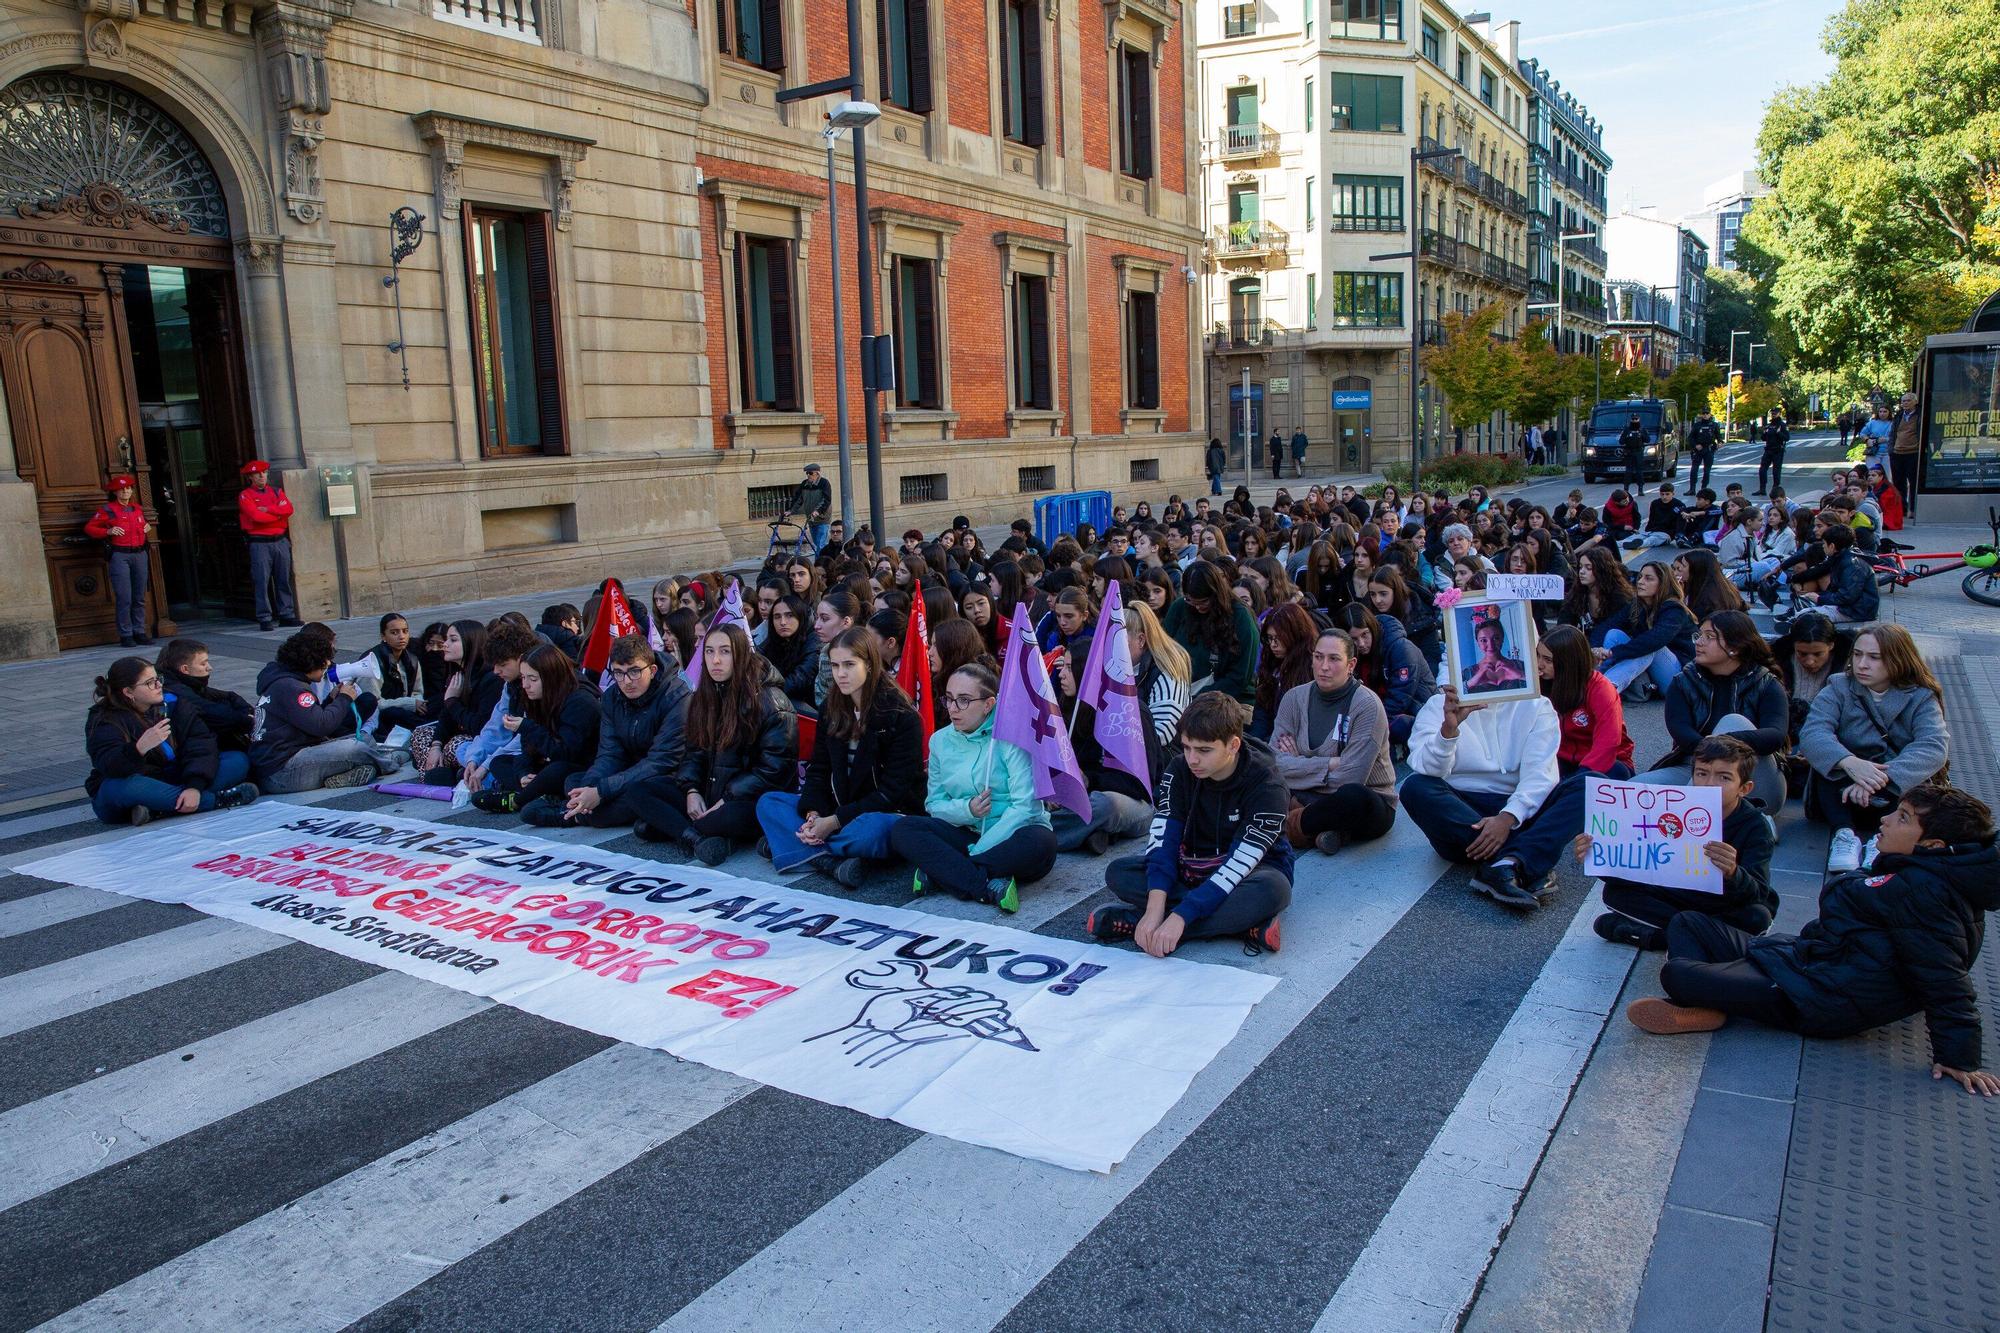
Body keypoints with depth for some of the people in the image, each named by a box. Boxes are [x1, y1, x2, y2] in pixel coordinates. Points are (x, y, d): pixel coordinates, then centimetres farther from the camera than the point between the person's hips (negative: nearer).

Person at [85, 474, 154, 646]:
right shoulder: (107, 509, 0)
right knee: (124, 598, -8)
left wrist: (147, 528, 13)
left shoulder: (137, 509, 16)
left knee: (140, 597, 7)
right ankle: (125, 635, -3)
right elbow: (89, 527, 1)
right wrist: (108, 531, -13)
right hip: (120, 556, -5)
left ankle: (139, 632, 14)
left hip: (140, 554, 5)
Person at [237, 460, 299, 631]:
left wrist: (267, 509, -12)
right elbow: (256, 516, -14)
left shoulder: (277, 491, 14)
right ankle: (264, 619, -2)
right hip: (259, 544, -4)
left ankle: (286, 615, 11)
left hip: (281, 540, 4)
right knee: (262, 581, -5)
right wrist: (278, 514, -4)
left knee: (284, 580, 6)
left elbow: (288, 508, -3)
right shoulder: (245, 495, 1)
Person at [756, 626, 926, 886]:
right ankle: (833, 862, -27)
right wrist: (813, 814, -15)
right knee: (767, 802, -6)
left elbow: (894, 789, -17)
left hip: (889, 813, -7)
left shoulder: (900, 715, -14)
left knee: (871, 829, -40)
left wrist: (835, 821, -21)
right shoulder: (831, 709, 7)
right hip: (837, 805, 7)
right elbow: (818, 769, 5)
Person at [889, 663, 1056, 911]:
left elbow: (1025, 806, -18)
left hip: (1012, 835, -4)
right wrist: (966, 809, -15)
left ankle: (940, 872, -26)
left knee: (1039, 842, -37)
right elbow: (934, 803, 7)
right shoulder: (941, 740, 5)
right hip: (968, 833, 4)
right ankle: (990, 885, -31)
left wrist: (977, 851, -21)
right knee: (901, 831, -19)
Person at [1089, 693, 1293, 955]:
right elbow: (1163, 840, -20)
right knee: (1118, 873, -19)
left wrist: (1179, 917, -40)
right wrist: (1155, 907, -37)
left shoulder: (1267, 786, -25)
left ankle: (1134, 921, -35)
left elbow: (1239, 865, -32)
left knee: (1273, 889, -40)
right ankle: (1237, 921, -26)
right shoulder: (1180, 771, -11)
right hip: (1193, 868, 4)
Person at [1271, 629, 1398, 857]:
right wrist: (1330, 764, -17)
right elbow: (1276, 763, -10)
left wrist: (1300, 765, -9)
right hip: (1310, 797, 4)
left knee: (1353, 796, -40)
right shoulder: (1295, 697, 0)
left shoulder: (1367, 705, -13)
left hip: (1369, 801, -3)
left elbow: (1350, 777, -19)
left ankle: (1291, 826, -17)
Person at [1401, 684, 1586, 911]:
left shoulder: (1536, 705, 8)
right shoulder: (1439, 706, 5)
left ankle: (1508, 866, -38)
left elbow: (1540, 773, -7)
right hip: (1460, 814, -1)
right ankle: (1530, 866, -30)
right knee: (1415, 787, -29)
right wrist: (1448, 728, -30)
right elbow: (1426, 769, -11)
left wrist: (1508, 818, -24)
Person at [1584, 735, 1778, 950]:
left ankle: (1657, 936, -28)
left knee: (1758, 918, -37)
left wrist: (1733, 874, -54)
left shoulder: (1756, 825, -17)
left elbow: (1758, 893, -30)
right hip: (1681, 897, 3)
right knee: (1615, 891, -16)